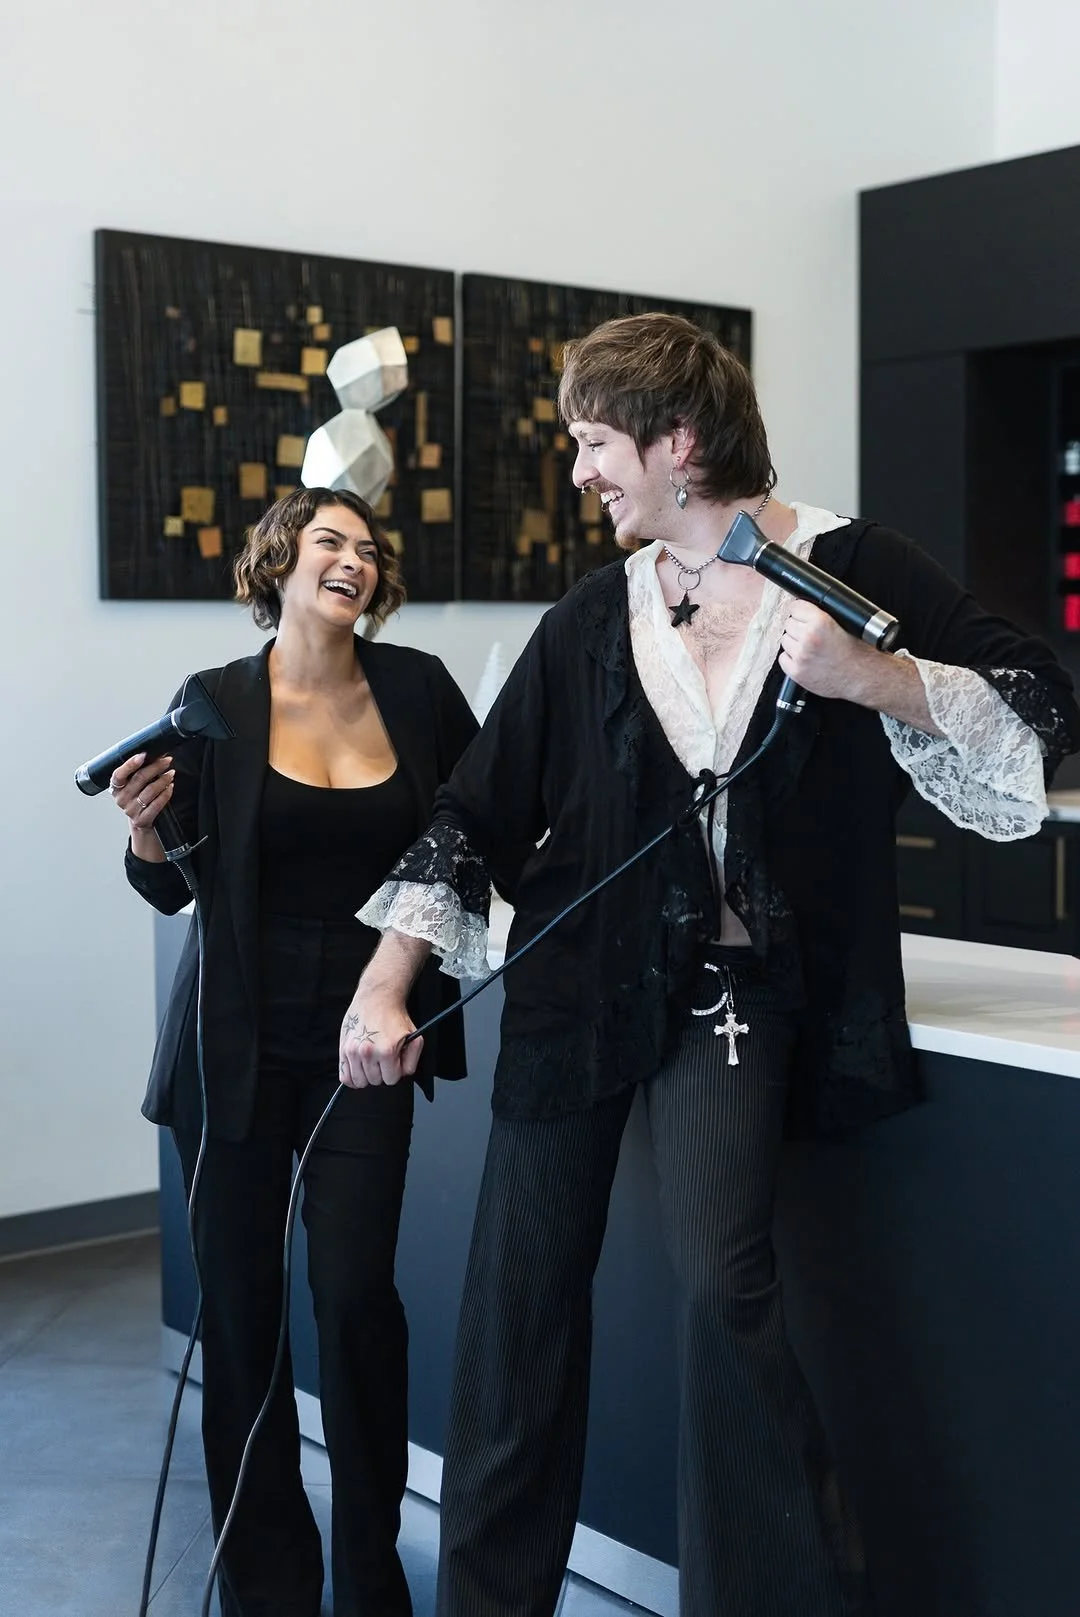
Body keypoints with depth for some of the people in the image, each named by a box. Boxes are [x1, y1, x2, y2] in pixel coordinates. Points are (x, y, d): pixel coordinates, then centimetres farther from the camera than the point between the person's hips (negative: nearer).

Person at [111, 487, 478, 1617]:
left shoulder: (418, 688, 1)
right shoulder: (219, 701, -2)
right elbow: (170, 888, 3)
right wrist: (144, 827, -17)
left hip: (362, 1036, 0)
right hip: (240, 1044, 0)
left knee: (355, 1289, -9)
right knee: (240, 1306, 4)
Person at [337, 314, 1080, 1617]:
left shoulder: (849, 569, -4)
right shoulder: (592, 618, 5)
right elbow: (478, 809, 5)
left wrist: (873, 677, -22)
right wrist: (387, 983, -3)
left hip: (737, 985, -3)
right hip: (581, 982, 4)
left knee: (725, 1282, -19)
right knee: (521, 1299, 7)